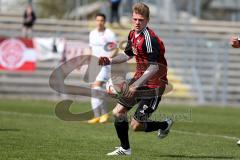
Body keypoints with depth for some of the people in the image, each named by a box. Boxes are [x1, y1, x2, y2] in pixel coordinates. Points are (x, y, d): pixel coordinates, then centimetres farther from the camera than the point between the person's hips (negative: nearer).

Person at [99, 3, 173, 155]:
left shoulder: (149, 38, -24)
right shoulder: (133, 34, 5)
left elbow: (154, 67, -28)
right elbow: (128, 55, 24)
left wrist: (136, 86, -30)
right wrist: (110, 61, 9)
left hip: (154, 84, -8)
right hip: (139, 79, 8)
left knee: (136, 126, -8)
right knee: (118, 112, 5)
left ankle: (164, 124, 20)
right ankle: (125, 149, 21)